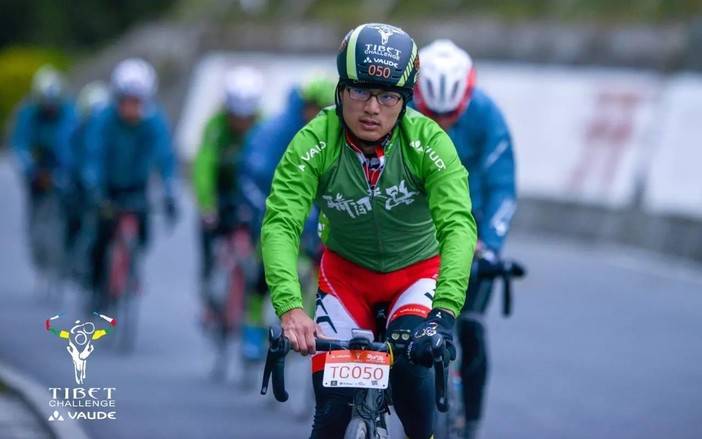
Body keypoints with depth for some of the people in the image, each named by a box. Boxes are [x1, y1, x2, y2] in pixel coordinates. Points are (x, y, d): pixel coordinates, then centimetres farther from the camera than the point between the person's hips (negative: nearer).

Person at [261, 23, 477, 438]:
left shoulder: (428, 142, -26)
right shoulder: (313, 144, -25)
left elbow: (458, 225, -35)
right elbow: (280, 225, -32)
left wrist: (444, 311, -50)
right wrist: (290, 307, -48)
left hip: (416, 271, -1)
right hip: (346, 272, 1)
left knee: (409, 363, -27)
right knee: (333, 406, -10)